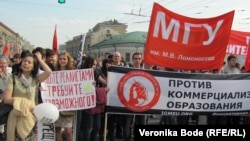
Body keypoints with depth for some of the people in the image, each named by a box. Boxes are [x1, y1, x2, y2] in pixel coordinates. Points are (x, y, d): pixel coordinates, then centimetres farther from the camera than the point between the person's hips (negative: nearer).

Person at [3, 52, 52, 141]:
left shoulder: (35, 80, 7)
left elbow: (48, 72, -11)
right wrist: (22, 102, -17)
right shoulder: (13, 79, -1)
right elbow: (6, 99, -8)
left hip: (31, 117, 3)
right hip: (16, 117, -3)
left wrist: (39, 59, -1)